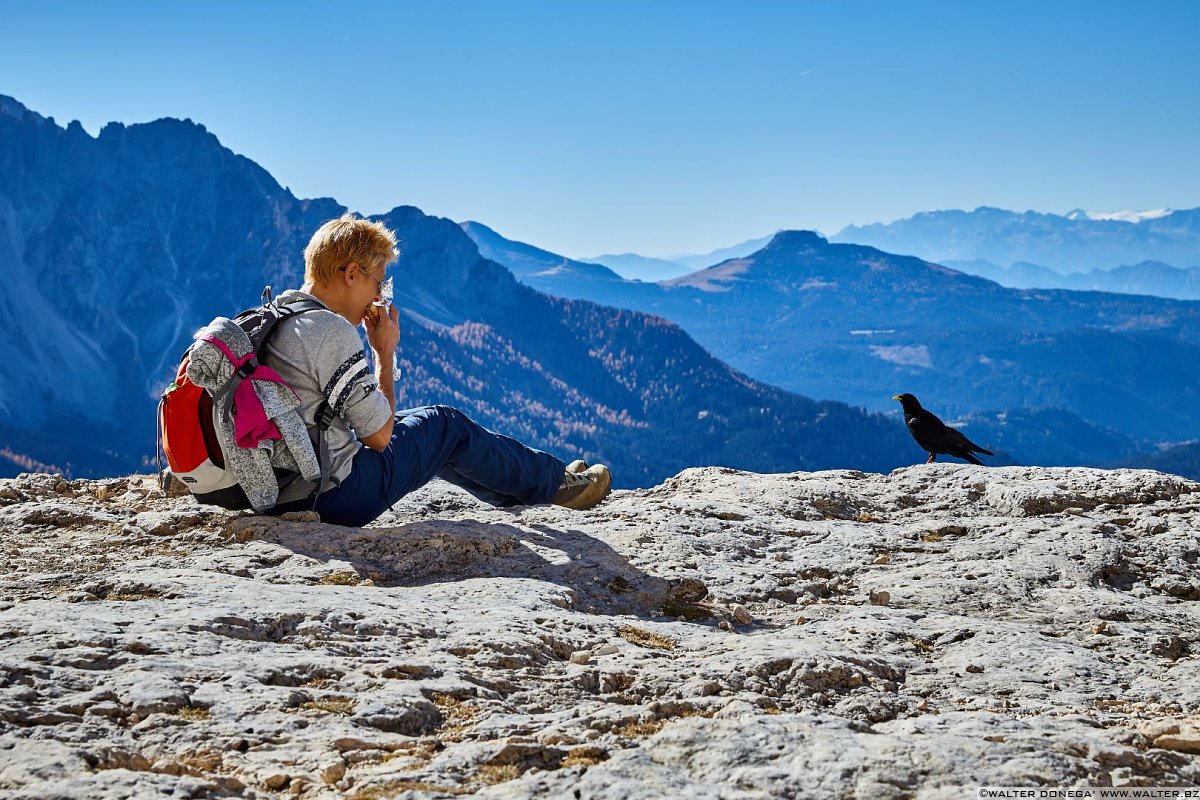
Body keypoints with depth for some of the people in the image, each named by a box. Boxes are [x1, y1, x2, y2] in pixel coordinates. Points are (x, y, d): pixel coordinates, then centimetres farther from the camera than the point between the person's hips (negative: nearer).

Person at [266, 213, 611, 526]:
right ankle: (558, 482, 31)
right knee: (446, 425, 12)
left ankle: (520, 488, 44)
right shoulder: (330, 330, -21)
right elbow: (379, 436, -15)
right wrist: (385, 352, -5)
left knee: (428, 432, 27)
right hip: (337, 497, -9)